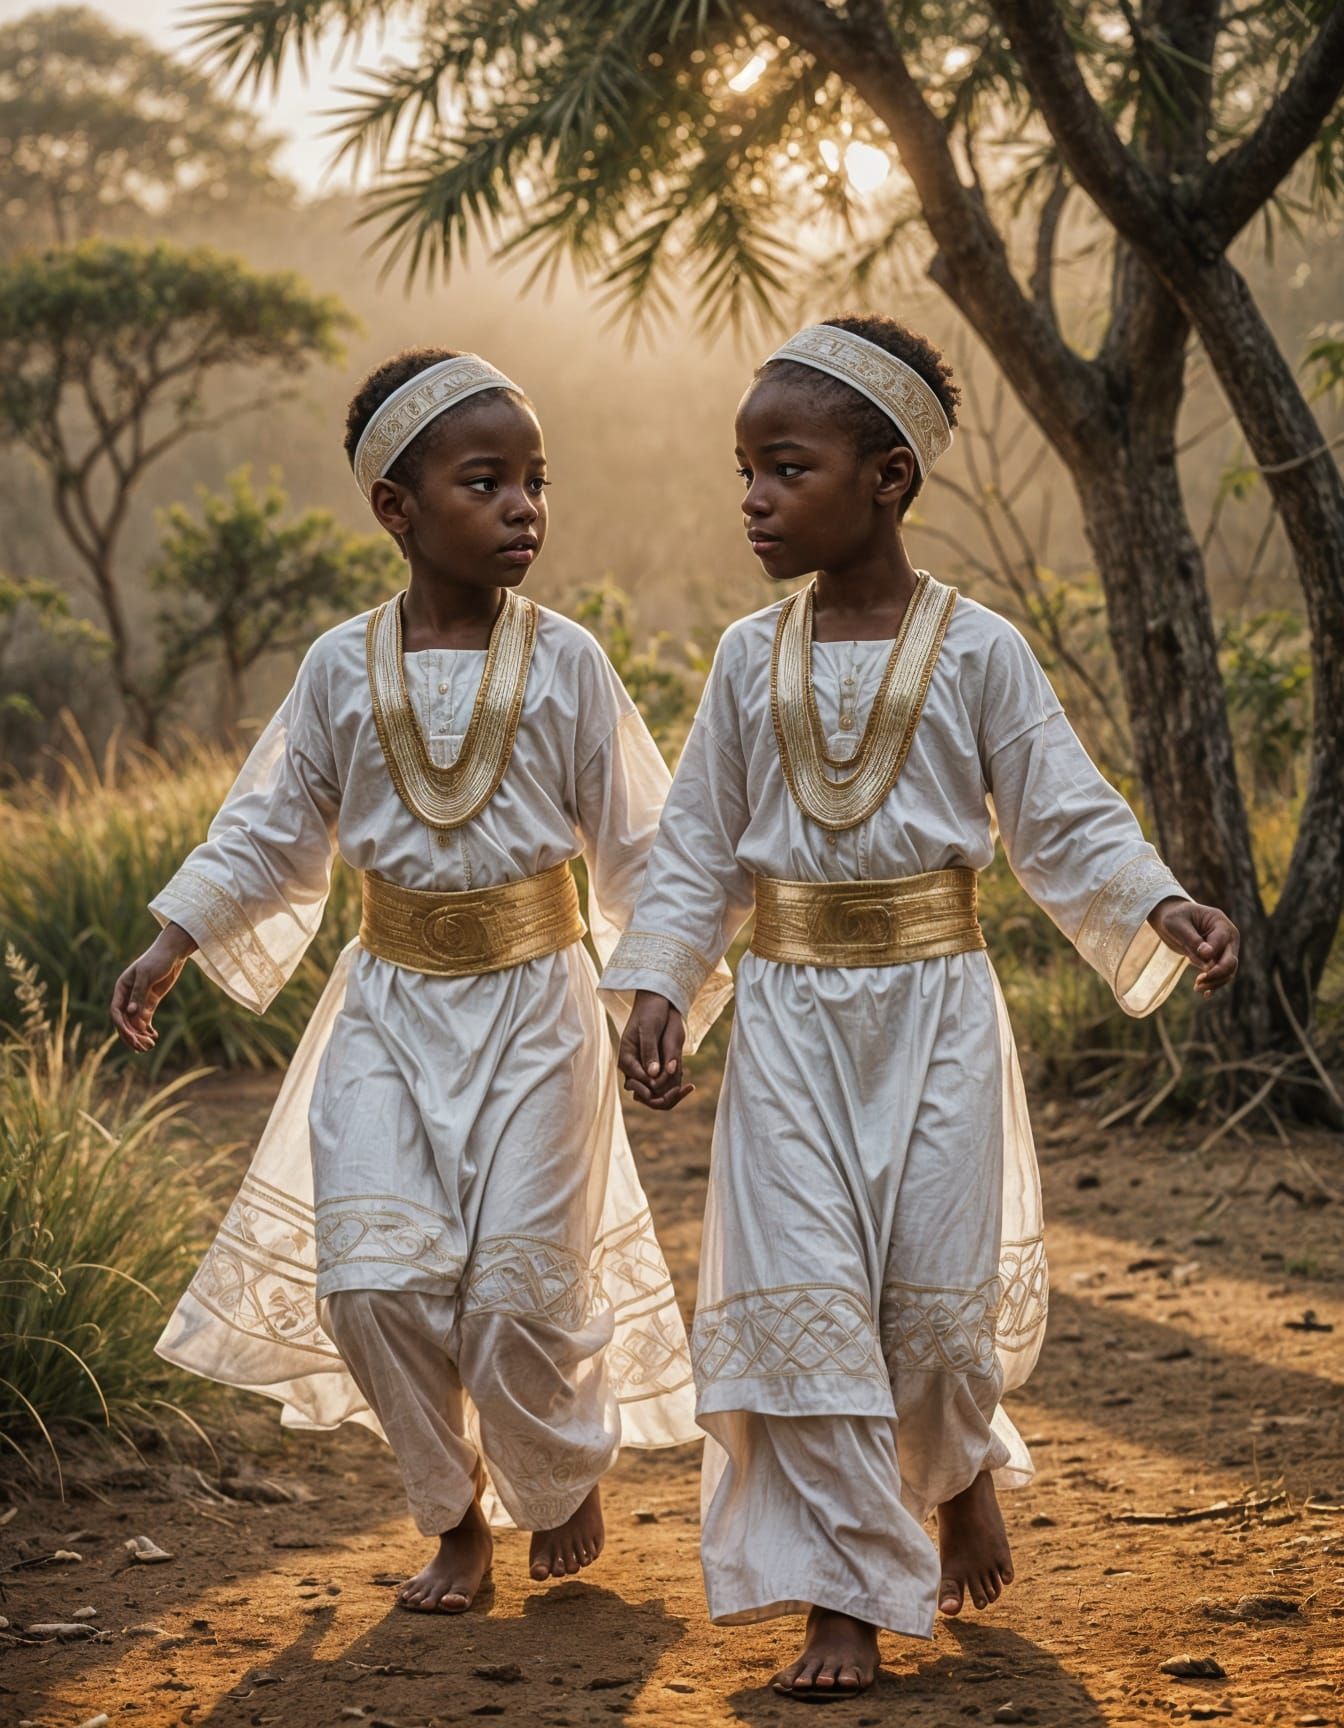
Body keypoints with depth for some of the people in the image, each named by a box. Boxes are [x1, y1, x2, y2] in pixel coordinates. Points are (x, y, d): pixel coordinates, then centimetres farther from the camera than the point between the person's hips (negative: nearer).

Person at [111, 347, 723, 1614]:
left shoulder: (564, 662, -4)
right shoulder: (341, 667, -1)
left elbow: (636, 838, 1)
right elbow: (272, 829, 9)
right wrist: (172, 945, 3)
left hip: (535, 1001, -2)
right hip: (389, 1007, 2)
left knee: (521, 1284, -3)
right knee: (376, 1277, -6)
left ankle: (563, 1482, 27)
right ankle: (451, 1513, 17)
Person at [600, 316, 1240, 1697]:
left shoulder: (975, 650, -5)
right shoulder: (751, 660, 2)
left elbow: (1066, 822, -1)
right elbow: (700, 847, 8)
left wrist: (1162, 910, -17)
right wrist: (654, 987, -4)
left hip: (933, 1012, -2)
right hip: (788, 1019, 2)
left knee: (937, 1295, 3)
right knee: (801, 1298, -5)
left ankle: (963, 1472, 37)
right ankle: (846, 1600, 3)